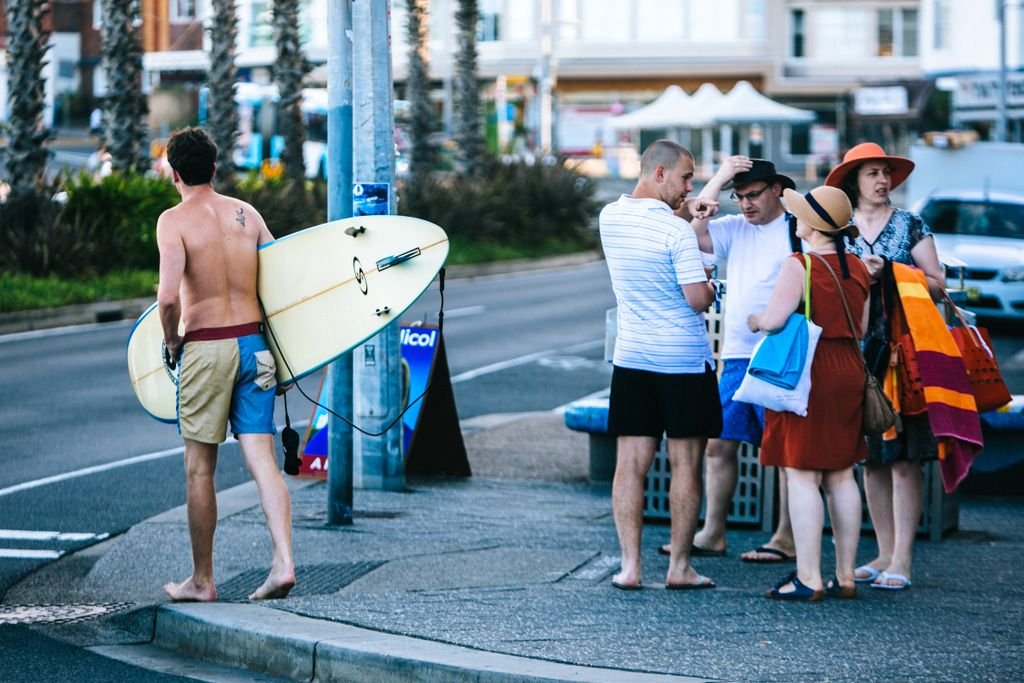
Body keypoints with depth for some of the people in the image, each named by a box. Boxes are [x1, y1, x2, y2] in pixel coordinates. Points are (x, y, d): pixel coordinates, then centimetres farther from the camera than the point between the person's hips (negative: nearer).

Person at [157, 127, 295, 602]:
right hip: (253, 343, 5)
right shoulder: (246, 213, 8)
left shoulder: (174, 220, -9)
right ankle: (283, 562, -11)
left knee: (200, 469, 6)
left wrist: (171, 340, -2)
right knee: (261, 459, 2)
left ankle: (201, 580, 12)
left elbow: (168, 297, -20)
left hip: (205, 348, -4)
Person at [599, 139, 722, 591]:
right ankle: (679, 566, 7)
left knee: (630, 463, 3)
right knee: (685, 464, 4)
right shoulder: (677, 232, -16)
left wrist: (685, 211, 17)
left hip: (631, 360, 5)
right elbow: (700, 299, -16)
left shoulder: (610, 218, 4)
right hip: (684, 361, -5)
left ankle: (630, 566, -1)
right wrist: (710, 285, 5)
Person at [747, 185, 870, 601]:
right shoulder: (858, 269, 8)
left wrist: (753, 320, 2)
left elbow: (774, 319, -19)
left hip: (808, 374, -7)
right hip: (849, 371, 7)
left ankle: (808, 579, -6)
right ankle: (845, 575, 15)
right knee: (841, 476, 12)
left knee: (802, 476, -4)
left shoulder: (799, 266, -13)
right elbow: (861, 328, 13)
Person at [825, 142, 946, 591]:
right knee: (870, 457, 4)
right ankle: (885, 554, 11)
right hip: (857, 351, 3)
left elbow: (937, 286, 2)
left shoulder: (911, 226, 6)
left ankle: (901, 560, -8)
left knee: (904, 456, -7)